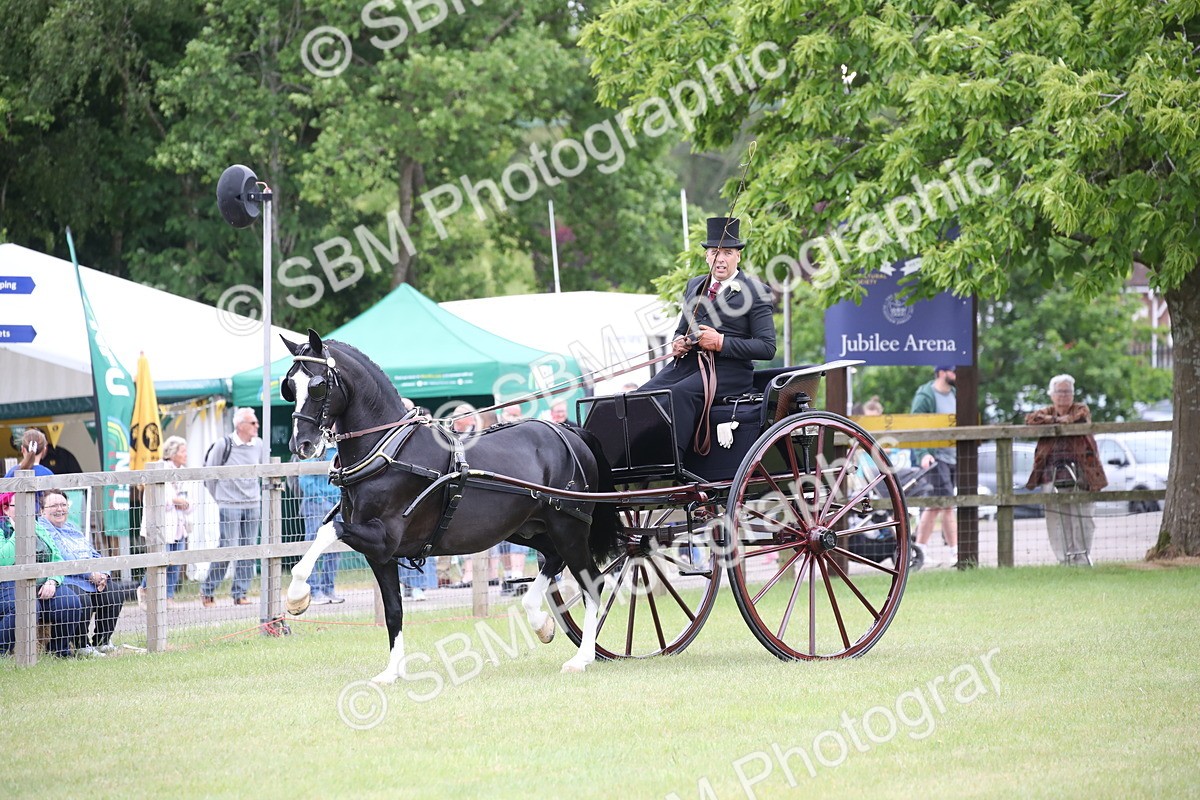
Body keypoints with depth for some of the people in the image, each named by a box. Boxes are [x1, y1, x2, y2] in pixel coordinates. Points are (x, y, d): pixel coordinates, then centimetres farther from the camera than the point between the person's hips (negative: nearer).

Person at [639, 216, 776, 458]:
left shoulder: (755, 291, 1)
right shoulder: (695, 285, 21)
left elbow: (767, 347, -6)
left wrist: (721, 342, -14)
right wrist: (679, 342, 4)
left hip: (728, 370, -6)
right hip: (687, 363, 6)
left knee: (679, 393, -35)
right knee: (643, 395, -22)